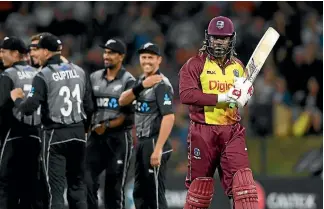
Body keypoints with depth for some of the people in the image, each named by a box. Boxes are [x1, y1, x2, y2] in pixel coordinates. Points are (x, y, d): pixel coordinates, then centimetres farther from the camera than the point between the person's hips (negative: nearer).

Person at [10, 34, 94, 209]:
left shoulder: (43, 76, -11)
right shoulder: (79, 71, 7)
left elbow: (28, 108, -16)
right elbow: (89, 107, 7)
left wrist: (17, 99, 3)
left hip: (55, 135, -5)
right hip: (78, 133, 5)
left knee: (56, 188, -3)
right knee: (77, 185, 13)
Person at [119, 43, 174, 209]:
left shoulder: (161, 84, -13)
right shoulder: (141, 80, 14)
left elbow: (169, 117, -22)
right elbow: (122, 101, 3)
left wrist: (158, 149, -27)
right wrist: (141, 86, -15)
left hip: (153, 143, -9)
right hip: (141, 142, 9)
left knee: (155, 194, -7)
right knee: (139, 193, 14)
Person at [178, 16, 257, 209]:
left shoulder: (238, 66, 12)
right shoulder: (196, 64, -3)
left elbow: (247, 91, 19)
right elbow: (186, 95, -16)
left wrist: (245, 95, -7)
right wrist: (221, 98, -21)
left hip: (232, 132, 3)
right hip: (203, 131, -3)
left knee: (242, 179, -10)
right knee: (200, 184, 5)